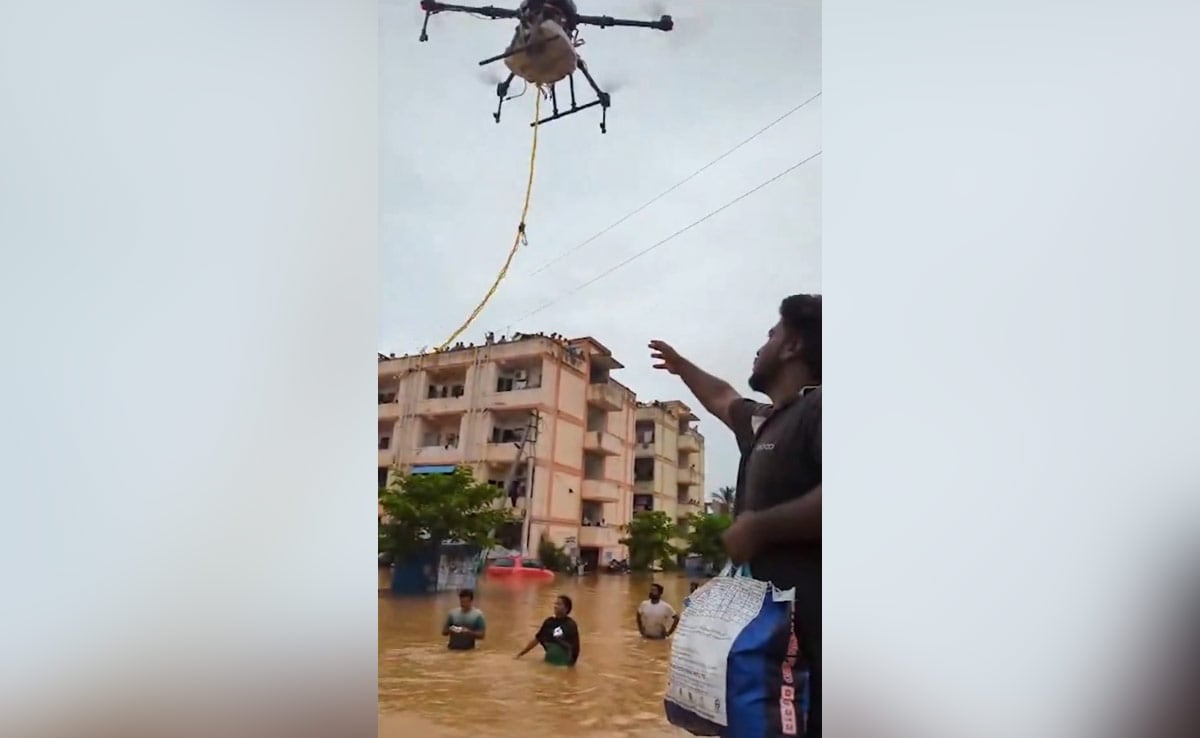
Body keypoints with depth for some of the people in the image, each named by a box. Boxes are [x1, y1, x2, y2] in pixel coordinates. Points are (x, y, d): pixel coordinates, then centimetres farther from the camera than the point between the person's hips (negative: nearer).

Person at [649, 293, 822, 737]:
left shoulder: (819, 406, -10)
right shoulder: (763, 421, 19)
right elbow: (722, 398, 41)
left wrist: (759, 525, -18)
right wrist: (680, 366, 56)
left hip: (807, 616, -10)